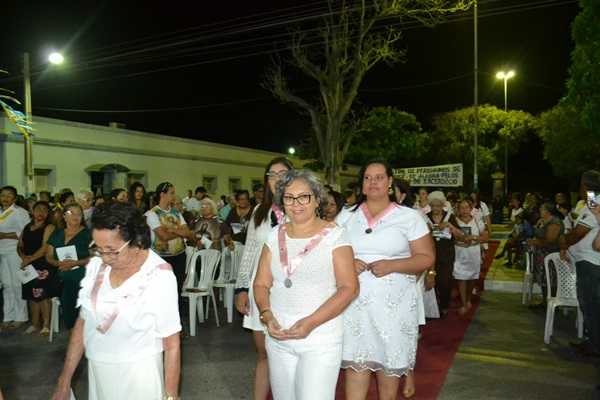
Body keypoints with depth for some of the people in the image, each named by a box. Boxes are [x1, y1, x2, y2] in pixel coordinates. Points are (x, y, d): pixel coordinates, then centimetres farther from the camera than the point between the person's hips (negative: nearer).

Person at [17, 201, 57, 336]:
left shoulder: (49, 227, -5)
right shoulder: (27, 228, 16)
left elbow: (45, 248, -13)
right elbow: (20, 246, 13)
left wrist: (30, 259, -13)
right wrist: (24, 257, -6)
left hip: (44, 266, -6)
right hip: (28, 266, 7)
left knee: (43, 294, -8)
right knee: (32, 294, 10)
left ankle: (46, 325, 1)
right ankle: (35, 324, 21)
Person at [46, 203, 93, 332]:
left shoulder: (87, 233, 1)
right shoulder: (57, 234, 16)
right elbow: (49, 255, 16)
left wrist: (75, 263, -16)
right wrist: (58, 263, -4)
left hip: (83, 278, -4)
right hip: (64, 279, 4)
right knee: (68, 311, -8)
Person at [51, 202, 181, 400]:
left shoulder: (159, 278, -21)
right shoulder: (96, 265, -6)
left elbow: (171, 345, -16)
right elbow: (84, 322, 3)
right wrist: (64, 380, 6)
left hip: (137, 374, -5)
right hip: (96, 370, 5)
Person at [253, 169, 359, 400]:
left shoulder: (334, 235, -7)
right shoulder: (275, 236, 5)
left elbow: (349, 288, -11)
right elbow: (261, 284, 7)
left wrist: (311, 322, -19)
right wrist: (267, 315, -11)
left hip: (320, 338, -4)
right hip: (278, 337, 4)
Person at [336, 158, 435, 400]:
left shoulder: (409, 217, -1)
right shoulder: (346, 216, 8)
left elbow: (427, 258, -3)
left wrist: (392, 265, -18)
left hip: (394, 303, -1)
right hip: (354, 301, 2)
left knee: (389, 362, 10)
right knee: (355, 362, 2)